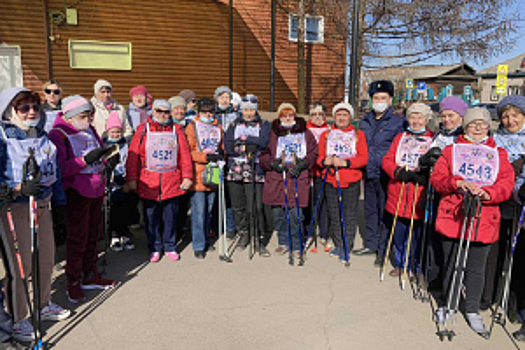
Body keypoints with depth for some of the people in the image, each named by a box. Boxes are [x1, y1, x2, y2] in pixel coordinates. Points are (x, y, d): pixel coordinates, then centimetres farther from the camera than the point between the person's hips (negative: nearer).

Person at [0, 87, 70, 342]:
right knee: (21, 265, 0)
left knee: (47, 259, 17)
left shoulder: (43, 136, 9)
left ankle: (44, 305, 39)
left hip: (43, 204, 7)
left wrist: (59, 202, 15)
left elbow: (54, 170, 15)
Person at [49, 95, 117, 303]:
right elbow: (60, 168, -20)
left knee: (93, 235, 17)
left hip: (96, 189, 7)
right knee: (77, 239, 1)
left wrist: (108, 159, -2)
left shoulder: (90, 130, 8)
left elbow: (100, 153, 20)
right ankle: (73, 284, 17)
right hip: (76, 191, -7)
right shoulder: (58, 134, -12)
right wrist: (86, 160, -28)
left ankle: (90, 276, 32)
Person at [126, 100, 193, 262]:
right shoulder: (143, 129, 4)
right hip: (148, 183, 0)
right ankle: (155, 248, 23)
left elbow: (185, 154, 4)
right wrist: (132, 178, -5)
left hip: (172, 182, 1)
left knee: (170, 217, 9)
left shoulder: (177, 130, 8)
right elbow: (133, 155, 0)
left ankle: (170, 247, 25)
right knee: (151, 217, 8)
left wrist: (187, 176, -2)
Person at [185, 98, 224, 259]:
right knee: (199, 212, -4)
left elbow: (222, 145, 22)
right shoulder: (192, 127, -3)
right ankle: (198, 246, 5)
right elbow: (188, 152, -9)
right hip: (198, 175, -5)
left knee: (209, 210, 14)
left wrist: (221, 153, -1)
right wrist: (206, 157, -21)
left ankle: (205, 240, 29)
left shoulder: (218, 127, 13)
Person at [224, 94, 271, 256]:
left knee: (256, 207, -7)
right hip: (235, 170, 3)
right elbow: (227, 145, 2)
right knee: (238, 206, 8)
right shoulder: (234, 125, 16)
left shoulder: (263, 125, 9)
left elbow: (263, 142, -11)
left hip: (254, 171, -3)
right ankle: (243, 234, 27)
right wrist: (245, 147, -12)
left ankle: (261, 240, 4)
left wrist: (243, 138, -10)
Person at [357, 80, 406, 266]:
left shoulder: (398, 122, -4)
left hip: (386, 175, -6)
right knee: (370, 210, 15)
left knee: (385, 212, 0)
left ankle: (383, 250, 12)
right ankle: (371, 244, 30)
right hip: (369, 174, 6)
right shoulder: (365, 122, 13)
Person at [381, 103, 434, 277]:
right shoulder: (400, 138, 15)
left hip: (420, 196, -3)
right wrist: (398, 171, -11)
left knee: (420, 235, 3)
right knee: (399, 232, 11)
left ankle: (420, 268, 20)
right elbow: (387, 160, 8)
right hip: (398, 195, 3)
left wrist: (425, 175, -22)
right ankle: (401, 264, 29)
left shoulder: (434, 139, 3)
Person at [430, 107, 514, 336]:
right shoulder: (451, 151, 9)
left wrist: (486, 193, -20)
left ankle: (472, 310, 23)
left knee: (476, 268, 8)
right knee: (451, 264, 8)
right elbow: (437, 178, 0)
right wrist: (459, 182, -19)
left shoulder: (499, 154, 12)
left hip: (484, 220, 1)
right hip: (453, 217, -1)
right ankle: (446, 303, 26)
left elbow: (506, 184, 0)